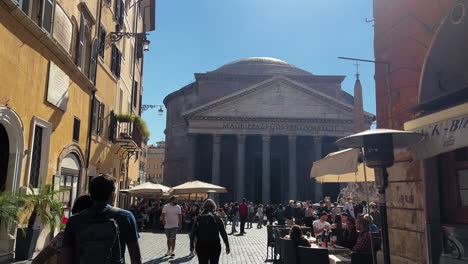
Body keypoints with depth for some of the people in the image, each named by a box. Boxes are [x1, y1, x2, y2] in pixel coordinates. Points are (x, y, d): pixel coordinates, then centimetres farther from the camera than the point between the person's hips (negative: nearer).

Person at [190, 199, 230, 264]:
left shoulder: (198, 218, 0)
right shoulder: (217, 218, -4)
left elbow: (193, 233, 1)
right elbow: (223, 233, -4)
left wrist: (191, 245, 13)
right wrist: (227, 246, 3)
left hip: (201, 247, 1)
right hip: (215, 247, -1)